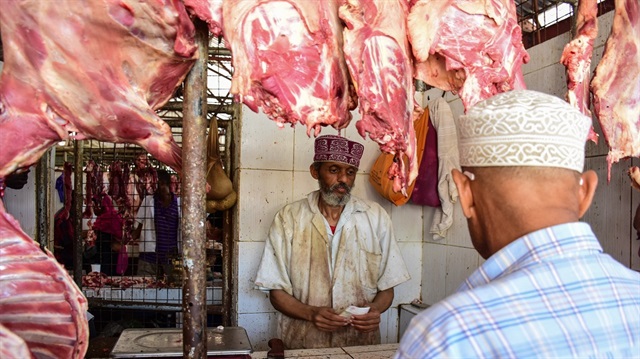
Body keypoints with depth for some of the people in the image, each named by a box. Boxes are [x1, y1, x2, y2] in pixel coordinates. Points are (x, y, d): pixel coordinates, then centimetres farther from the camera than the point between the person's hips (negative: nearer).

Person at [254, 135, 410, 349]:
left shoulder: (376, 218, 4)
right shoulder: (289, 218, 1)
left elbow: (386, 287, 10)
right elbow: (277, 292, 3)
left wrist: (375, 309, -9)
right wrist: (311, 313, -13)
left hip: (362, 343, 2)